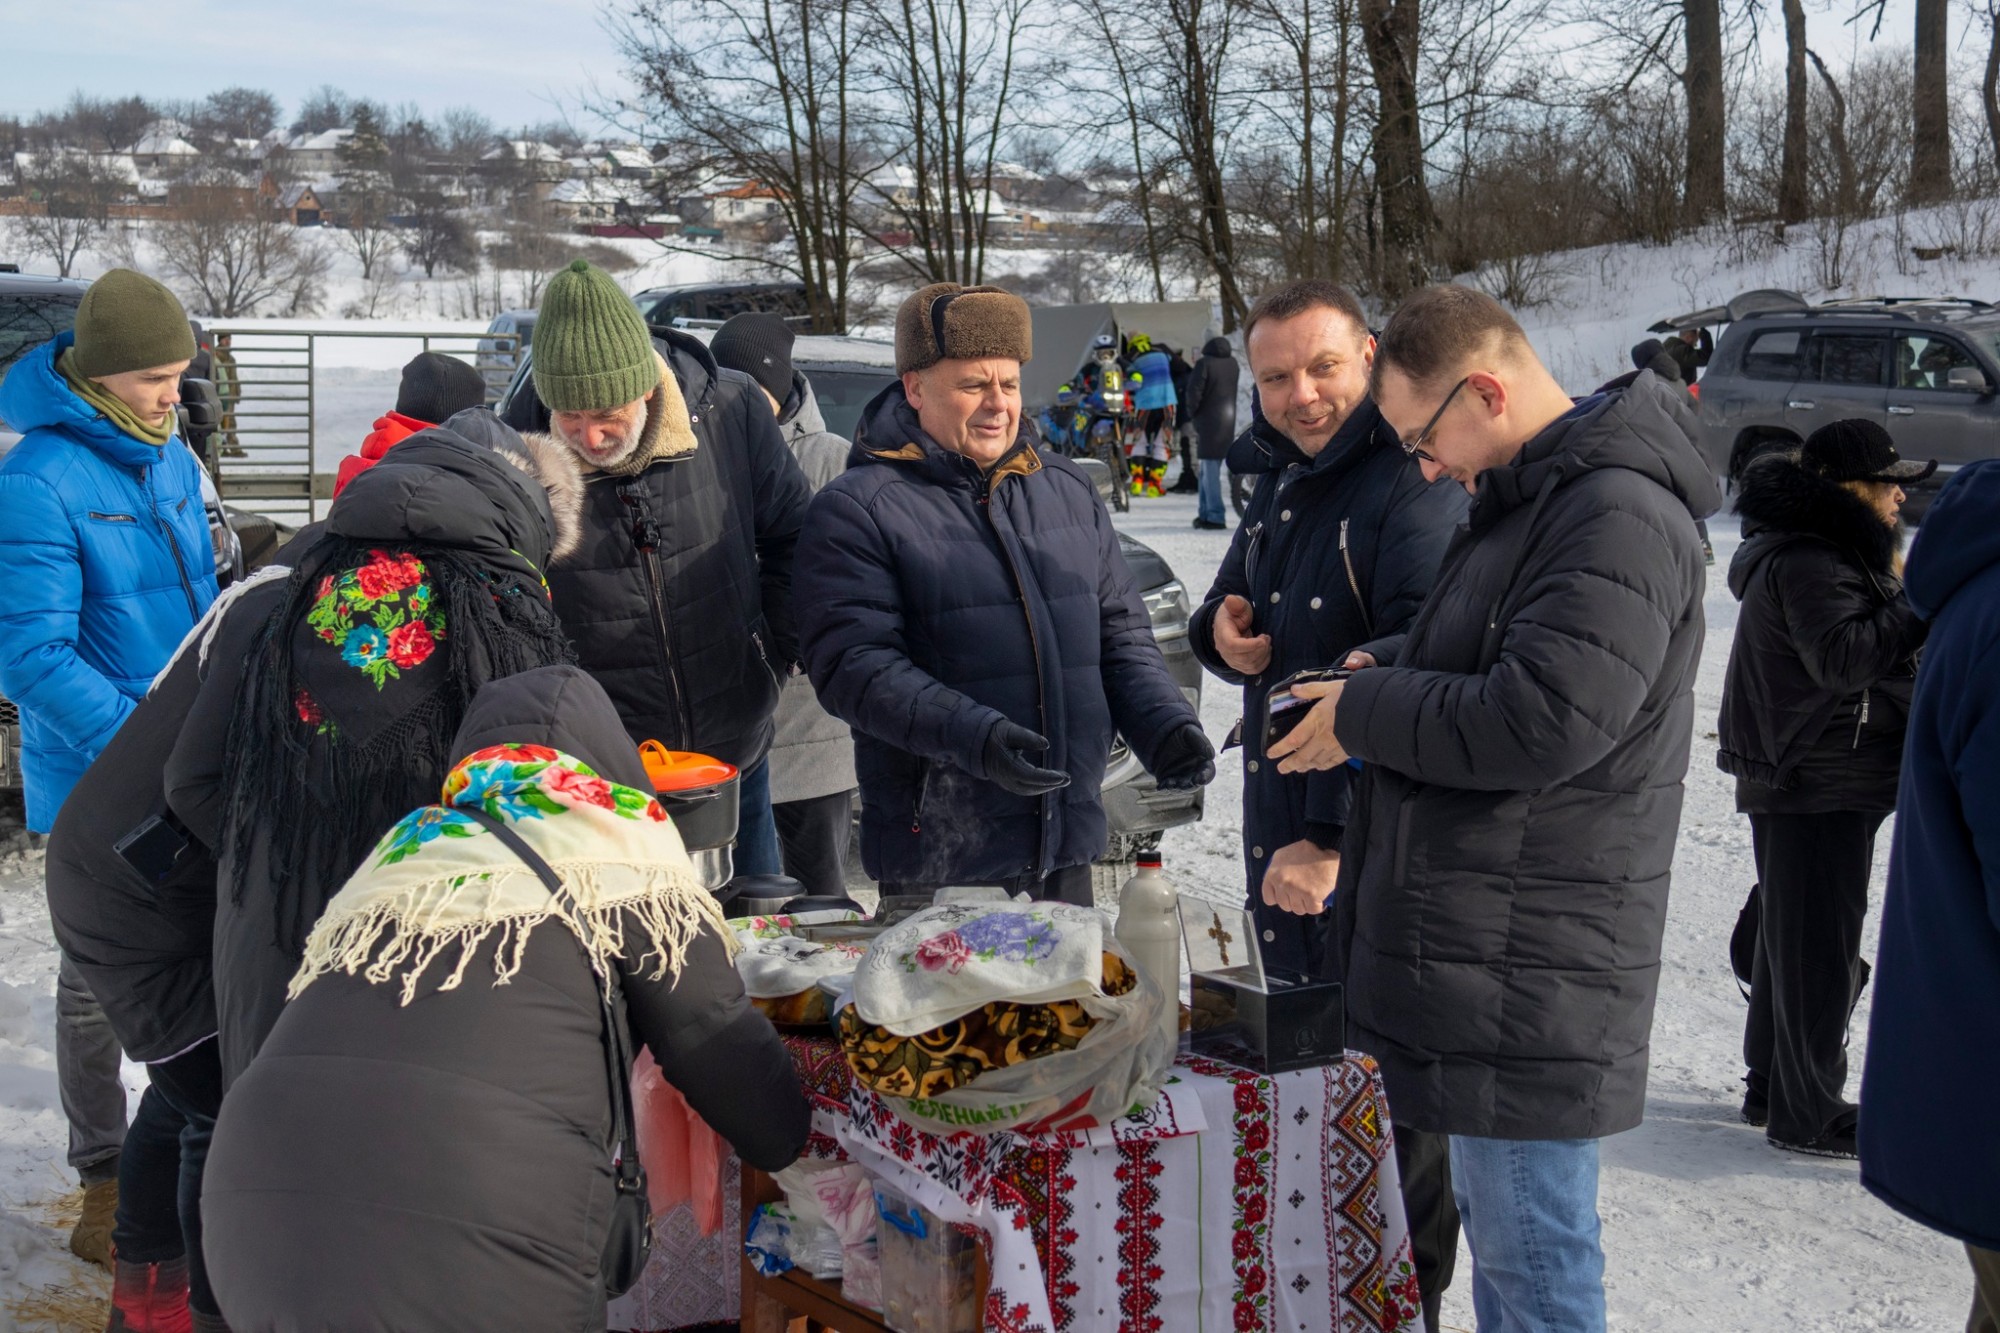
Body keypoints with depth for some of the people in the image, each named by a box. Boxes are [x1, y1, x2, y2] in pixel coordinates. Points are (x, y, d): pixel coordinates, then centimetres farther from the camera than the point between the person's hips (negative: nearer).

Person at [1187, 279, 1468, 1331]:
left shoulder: (1413, 493, -19)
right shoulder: (1280, 486, 12)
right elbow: (1244, 626, 24)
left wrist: (1337, 841, -27)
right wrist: (1222, 636, 0)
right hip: (1283, 846, 9)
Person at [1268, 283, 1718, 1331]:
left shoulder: (1619, 517, -19)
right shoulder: (1526, 502, 15)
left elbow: (1544, 719, -27)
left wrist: (1363, 719, -14)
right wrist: (1379, 671, 7)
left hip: (1531, 969, -10)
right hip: (1470, 950, 10)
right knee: (1496, 1232, 22)